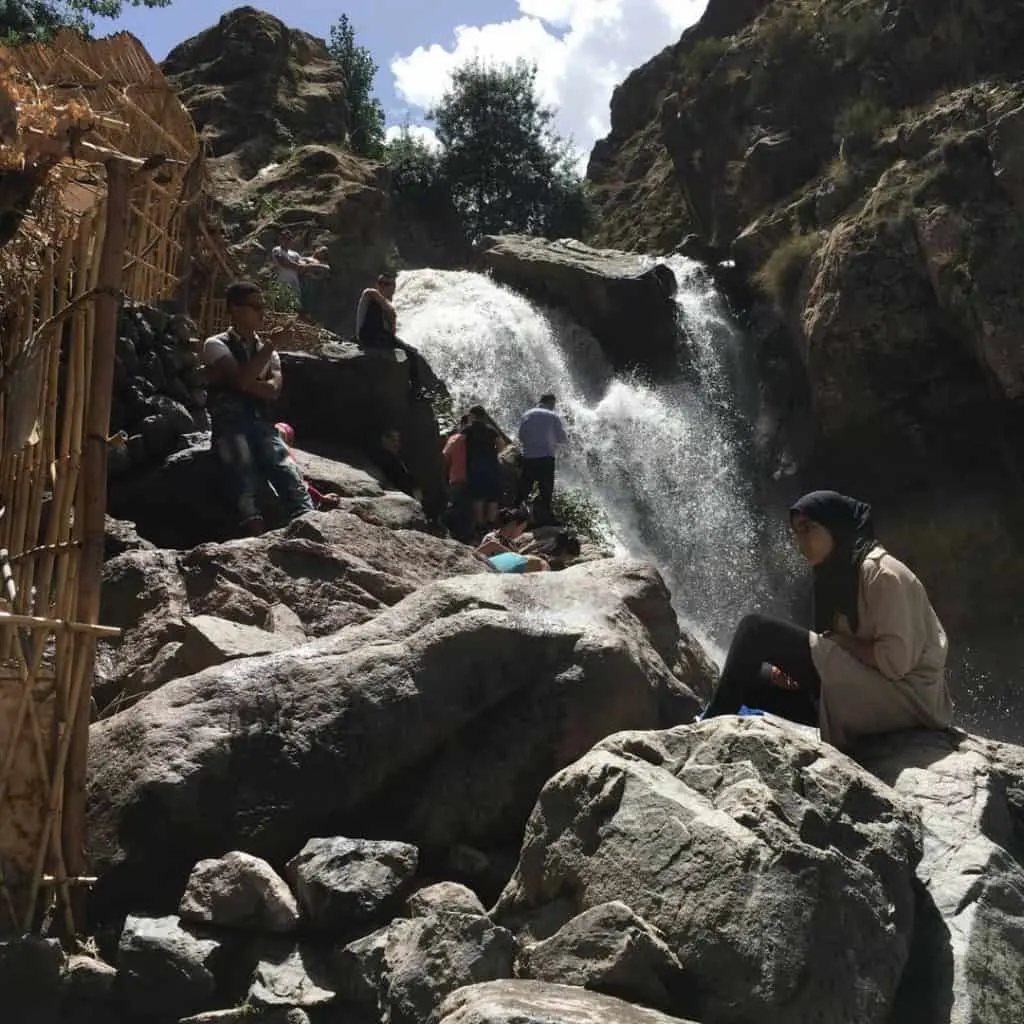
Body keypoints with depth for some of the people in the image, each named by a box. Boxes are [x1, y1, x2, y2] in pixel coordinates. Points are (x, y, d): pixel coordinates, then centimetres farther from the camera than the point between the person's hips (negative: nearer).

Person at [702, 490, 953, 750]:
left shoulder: (880, 572, -13)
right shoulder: (837, 574, 16)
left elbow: (895, 661, -21)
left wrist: (839, 639, -10)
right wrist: (794, 665, -4)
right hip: (866, 693, 10)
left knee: (757, 630, -14)